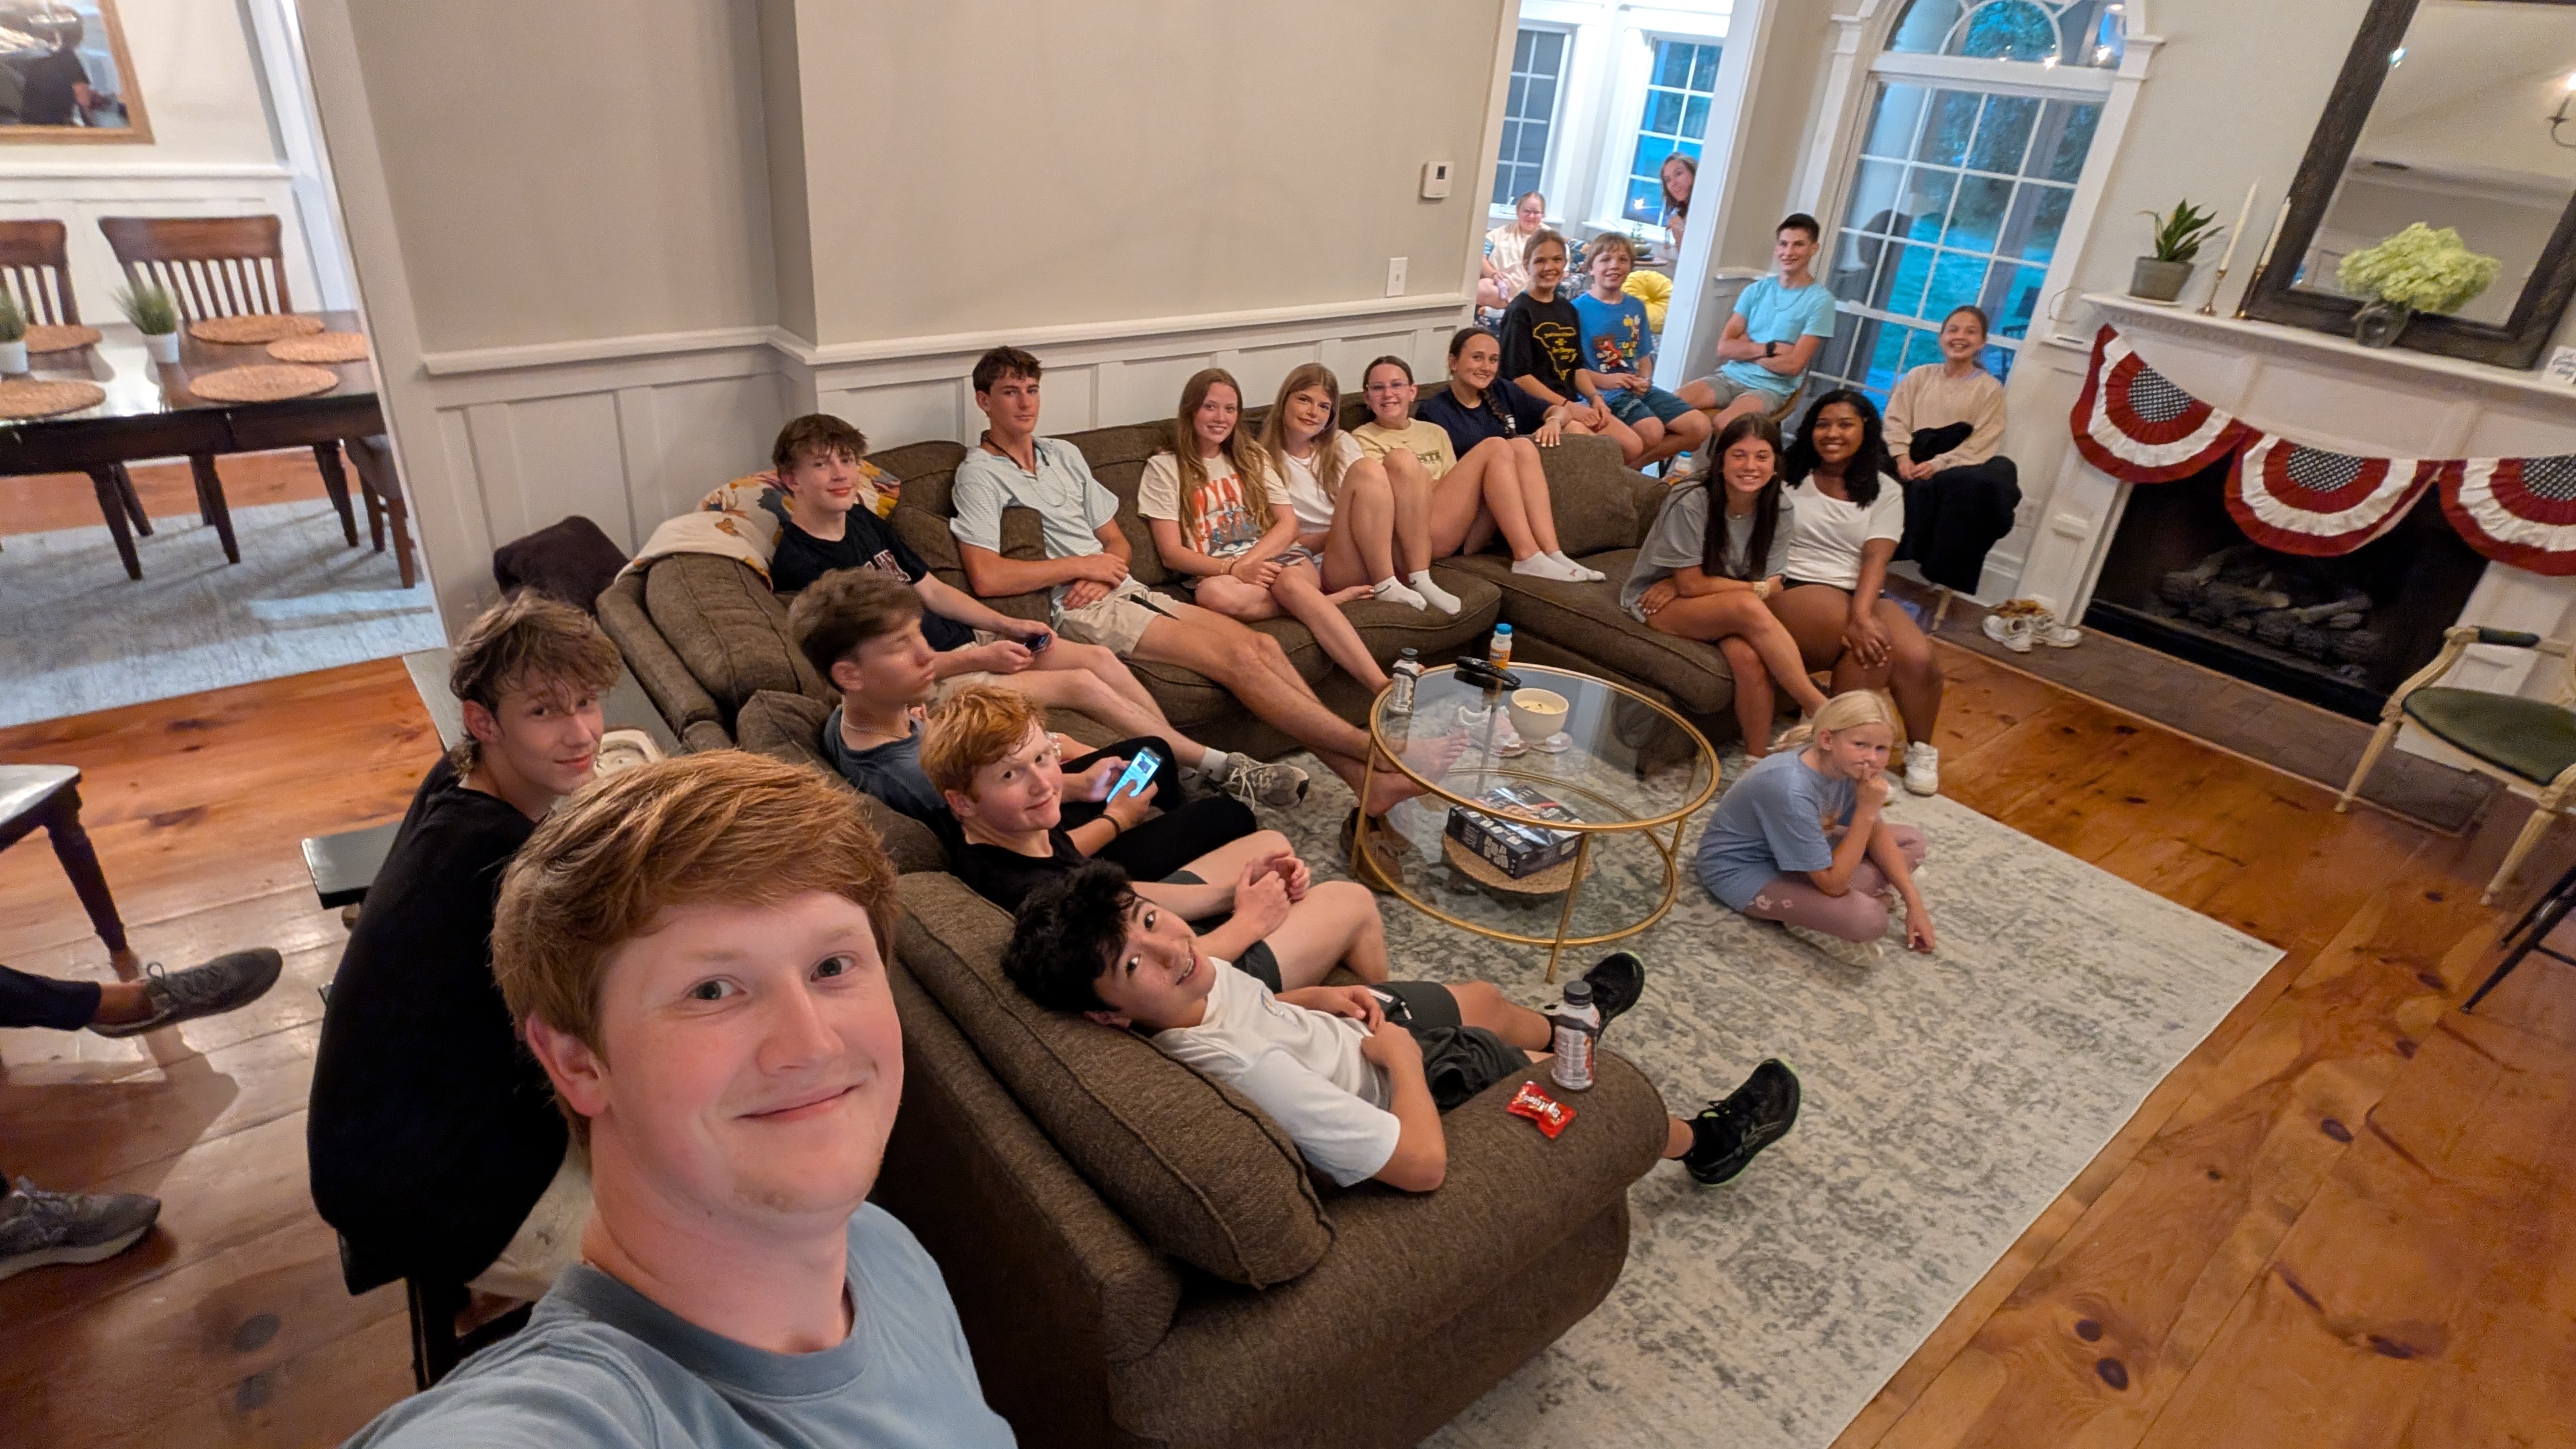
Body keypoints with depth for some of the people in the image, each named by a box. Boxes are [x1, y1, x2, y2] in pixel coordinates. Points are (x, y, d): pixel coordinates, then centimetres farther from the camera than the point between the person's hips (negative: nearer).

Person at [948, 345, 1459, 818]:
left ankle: (1363, 777, -19)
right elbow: (986, 578, -18)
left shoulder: (1063, 454, 19)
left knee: (1262, 644, -13)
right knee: (1237, 657, -22)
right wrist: (1084, 565, -11)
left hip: (1124, 590, 7)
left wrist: (1105, 572, -5)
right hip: (1078, 613, -7)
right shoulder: (980, 474, -4)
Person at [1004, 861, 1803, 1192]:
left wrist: (1322, 997, -11)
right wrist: (1402, 1055, -24)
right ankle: (1708, 1141, 48)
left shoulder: (1191, 980, -23)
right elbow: (1423, 1162, -40)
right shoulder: (1244, 1070, -47)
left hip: (1352, 1024, 6)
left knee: (1488, 999, 30)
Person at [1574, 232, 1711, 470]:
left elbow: (1645, 356, 20)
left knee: (1699, 427, -5)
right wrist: (1603, 380, -24)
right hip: (1601, 390, -7)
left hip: (1637, 388, 8)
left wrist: (1644, 380, -2)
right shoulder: (1578, 308, -6)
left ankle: (1631, 465, 2)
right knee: (1652, 430, -31)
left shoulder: (1636, 307, 14)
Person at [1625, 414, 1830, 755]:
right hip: (1656, 605, -4)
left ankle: (1758, 758, -16)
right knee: (1750, 608, -33)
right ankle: (1820, 708, -24)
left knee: (1748, 657, -31)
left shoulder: (1778, 512, -3)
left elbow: (1773, 587, -8)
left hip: (1723, 613, 4)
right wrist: (1756, 588, -13)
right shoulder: (1691, 502, -19)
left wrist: (1706, 584, -19)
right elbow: (1690, 585, -17)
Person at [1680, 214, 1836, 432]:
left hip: (1772, 388, -4)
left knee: (1724, 423, -34)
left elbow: (1793, 365, -11)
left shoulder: (1820, 300, -4)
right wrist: (1769, 348, -9)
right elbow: (1724, 347, 2)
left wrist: (1745, 348, -2)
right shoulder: (1757, 289, 10)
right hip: (1731, 375, 4)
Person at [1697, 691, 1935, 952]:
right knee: (1868, 919, -28)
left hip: (1795, 846, 9)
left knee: (1912, 840, 8)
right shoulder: (1792, 791, -37)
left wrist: (1913, 903, -1)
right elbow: (1833, 884, -29)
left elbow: (1876, 833, 5)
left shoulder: (1849, 765, -13)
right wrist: (1867, 810, -32)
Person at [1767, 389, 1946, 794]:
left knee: (1919, 657, -24)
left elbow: (1876, 558, -4)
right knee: (1871, 646, -32)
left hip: (1863, 594, 3)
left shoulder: (1884, 491, 11)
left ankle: (1920, 749, 5)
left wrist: (1861, 614, -24)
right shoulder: (1789, 477, 7)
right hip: (1796, 590, -3)